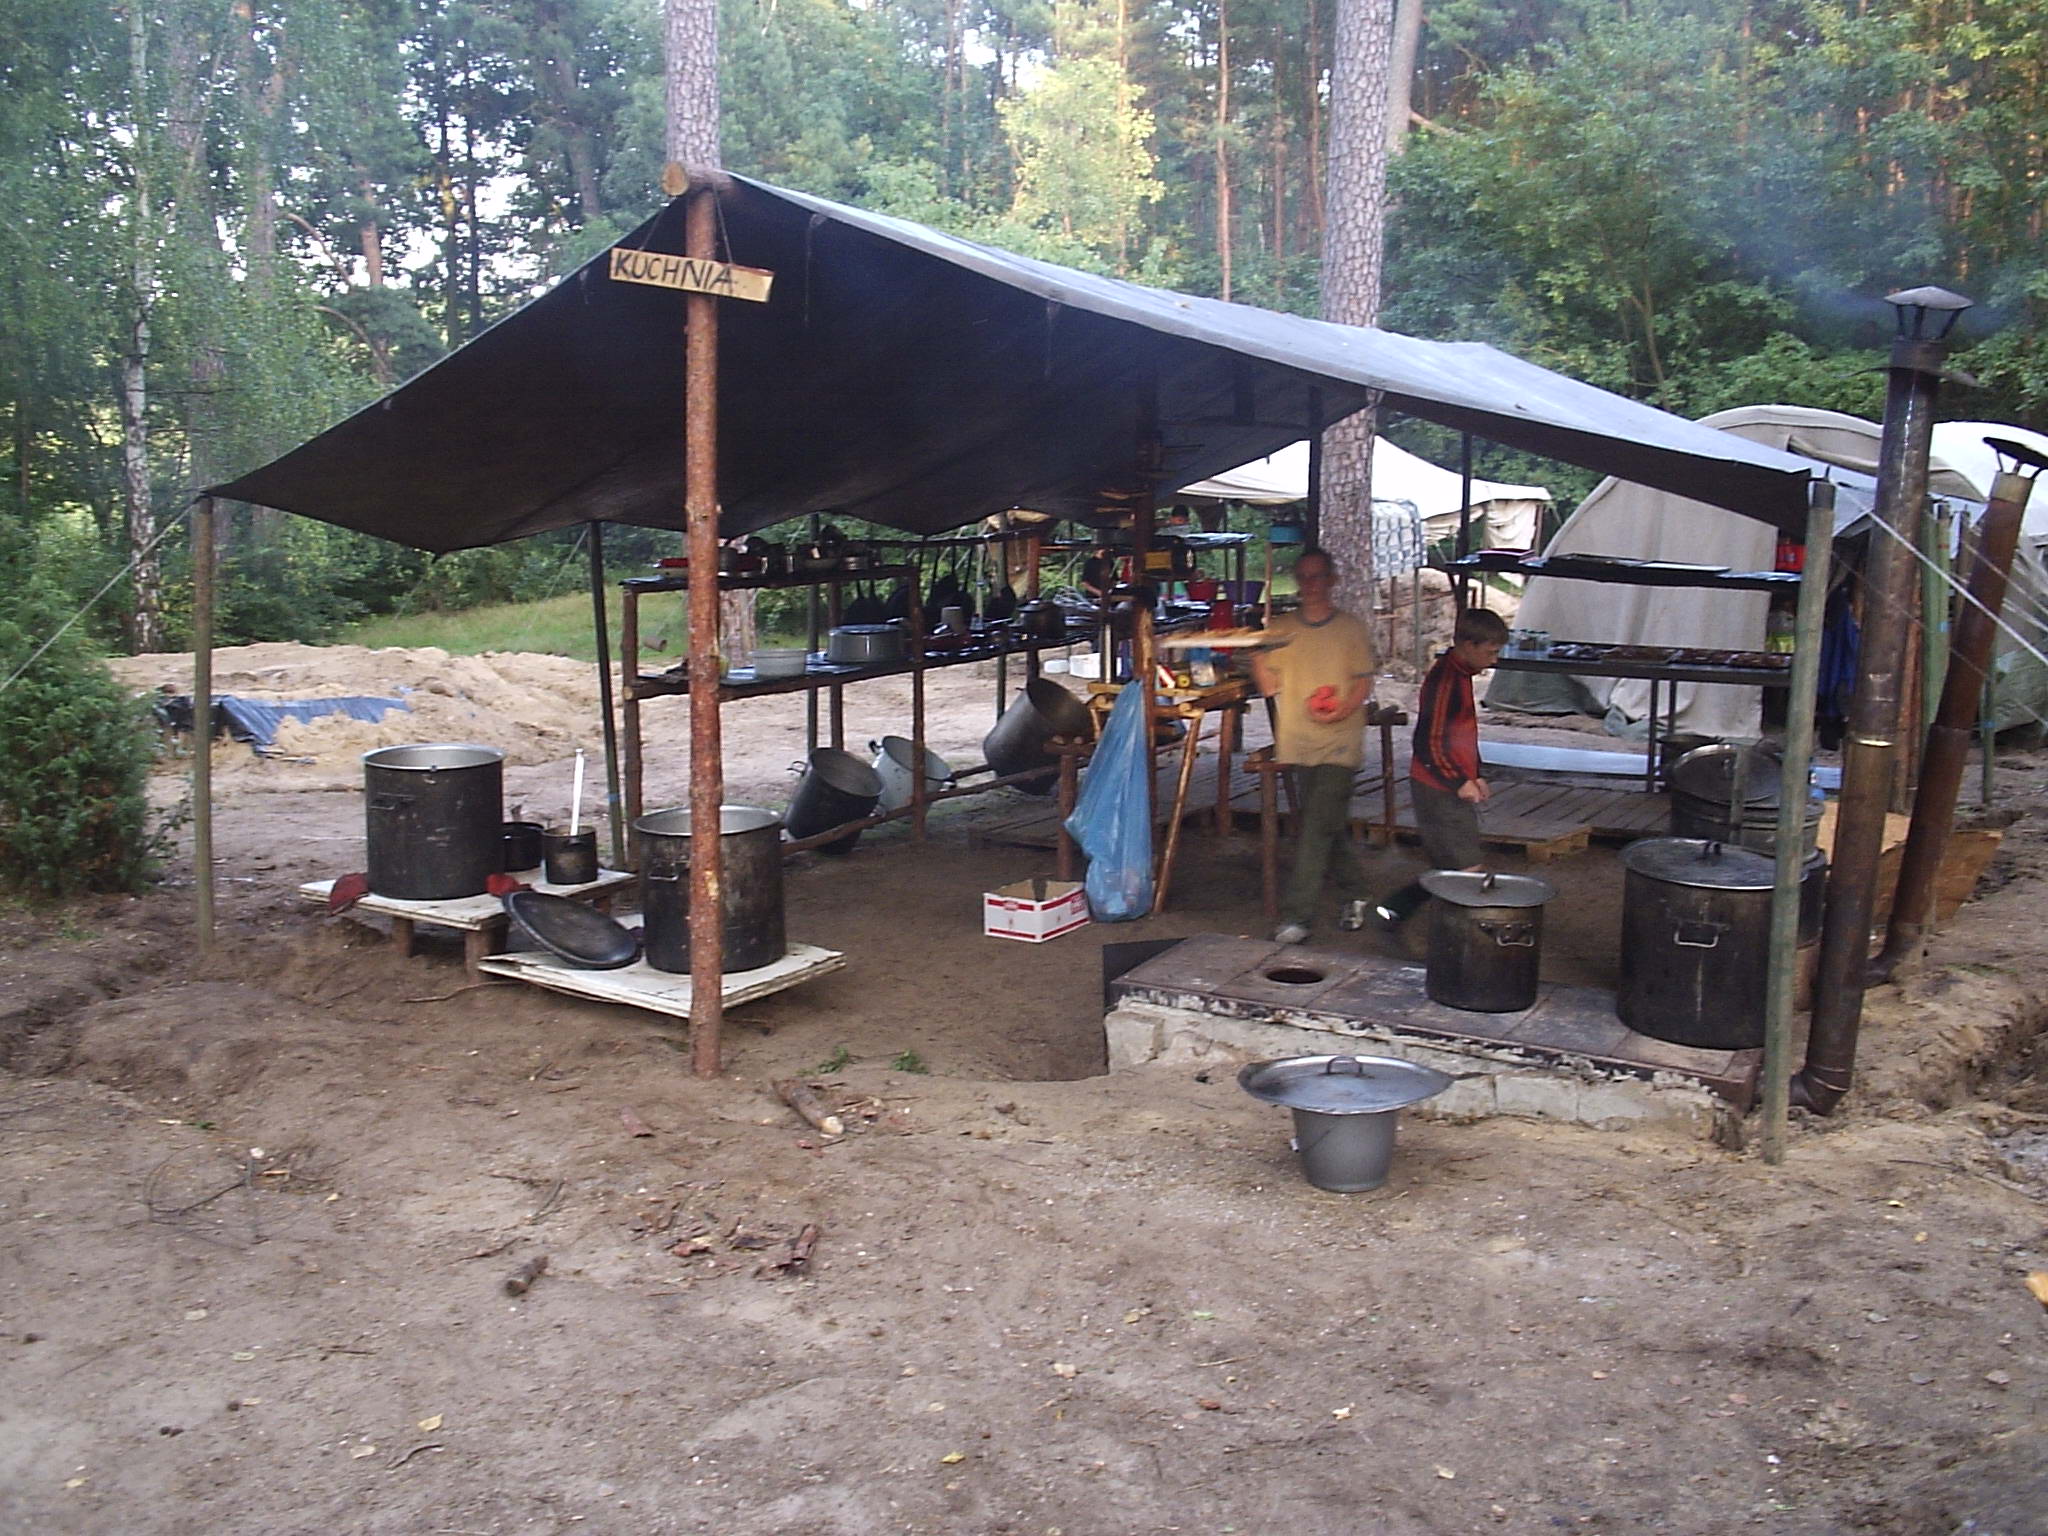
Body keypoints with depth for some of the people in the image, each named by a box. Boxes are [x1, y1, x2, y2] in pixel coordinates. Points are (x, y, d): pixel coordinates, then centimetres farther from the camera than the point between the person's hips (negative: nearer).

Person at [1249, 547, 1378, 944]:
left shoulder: (1351, 628, 2)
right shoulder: (1281, 628, 10)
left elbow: (1364, 684, -1)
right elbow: (1270, 686, 8)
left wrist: (1342, 711, -20)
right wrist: (1257, 655, -11)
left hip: (1338, 744, -4)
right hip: (1298, 743, 4)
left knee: (1317, 828, -11)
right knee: (1328, 827, 12)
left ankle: (1297, 915, -10)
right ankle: (1357, 895, 31)